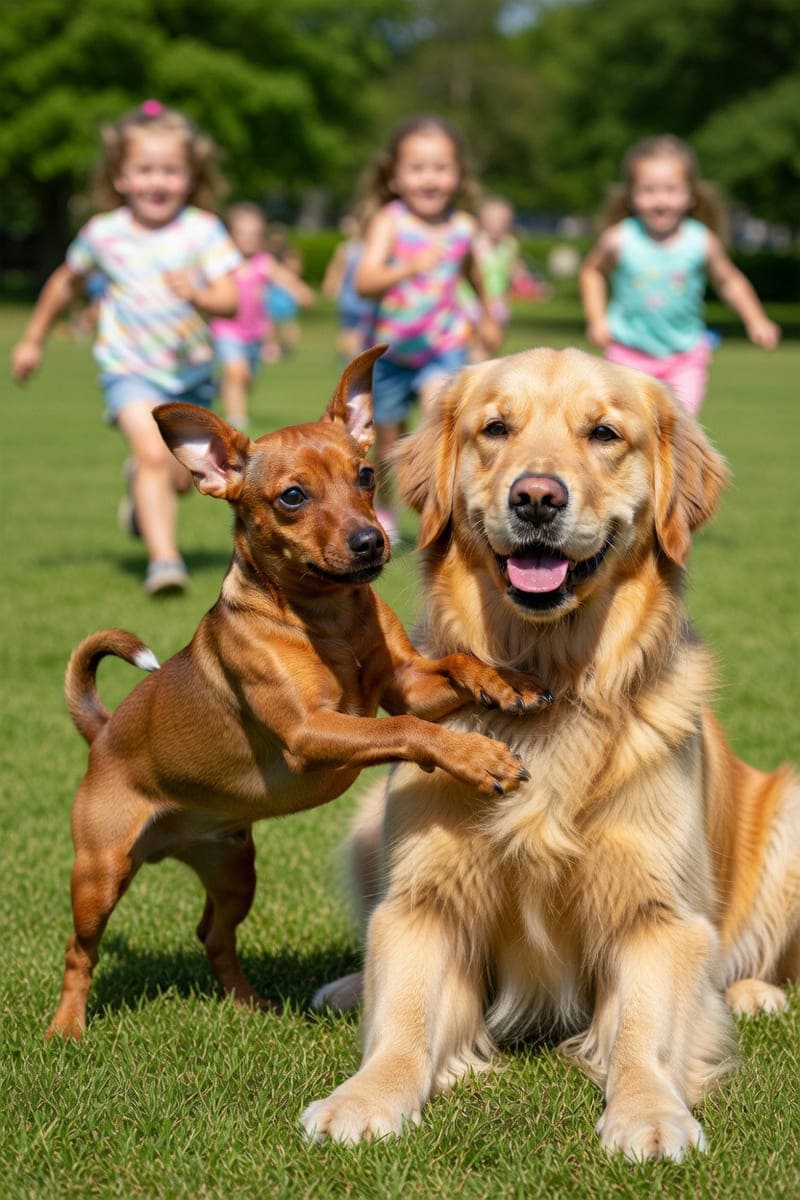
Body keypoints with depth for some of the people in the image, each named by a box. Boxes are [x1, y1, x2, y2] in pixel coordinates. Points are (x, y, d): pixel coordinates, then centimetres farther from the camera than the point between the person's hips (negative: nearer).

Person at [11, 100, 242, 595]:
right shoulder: (104, 233, -7)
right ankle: (164, 559, -25)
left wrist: (198, 294, -40)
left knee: (182, 478, 10)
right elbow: (66, 281, 13)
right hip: (130, 368, -2)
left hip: (192, 371, 2)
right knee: (153, 452, -25)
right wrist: (34, 339, 20)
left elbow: (229, 300, -18)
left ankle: (143, 488, 46)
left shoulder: (203, 231, -11)